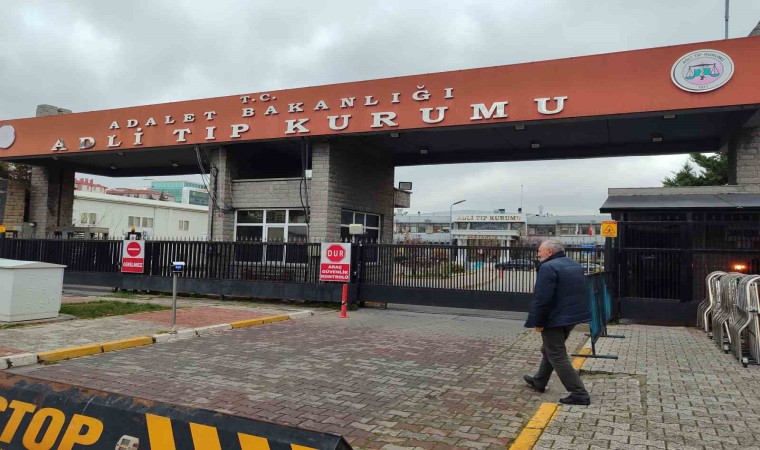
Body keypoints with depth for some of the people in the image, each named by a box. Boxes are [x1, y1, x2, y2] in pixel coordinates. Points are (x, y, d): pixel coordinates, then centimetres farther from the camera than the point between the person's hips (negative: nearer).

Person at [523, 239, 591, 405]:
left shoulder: (548, 267, -19)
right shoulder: (575, 265, 12)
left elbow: (542, 298, -24)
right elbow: (580, 292, 19)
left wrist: (537, 322, -16)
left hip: (554, 319, -10)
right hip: (572, 315, 10)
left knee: (557, 357, -2)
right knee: (550, 350, 23)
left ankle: (579, 394, -2)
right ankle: (539, 382, 37)